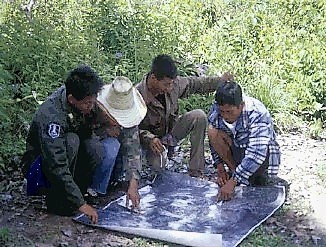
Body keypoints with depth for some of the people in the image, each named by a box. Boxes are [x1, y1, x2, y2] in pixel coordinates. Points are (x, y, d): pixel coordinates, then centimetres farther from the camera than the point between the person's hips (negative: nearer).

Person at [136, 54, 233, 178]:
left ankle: (195, 172, -19)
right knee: (157, 165, -35)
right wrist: (149, 139, -38)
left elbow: (194, 83, 4)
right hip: (153, 138, -5)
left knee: (199, 116, -23)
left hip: (172, 129, 5)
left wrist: (221, 80, 2)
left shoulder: (173, 83, -16)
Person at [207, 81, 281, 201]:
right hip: (236, 149, 5)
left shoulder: (257, 114, -32)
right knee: (212, 131, -21)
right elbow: (214, 140, -2)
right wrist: (220, 167, -13)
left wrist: (232, 182, -43)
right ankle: (234, 170, -11)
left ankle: (259, 175, -4)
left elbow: (257, 154, -40)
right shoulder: (215, 110, -16)